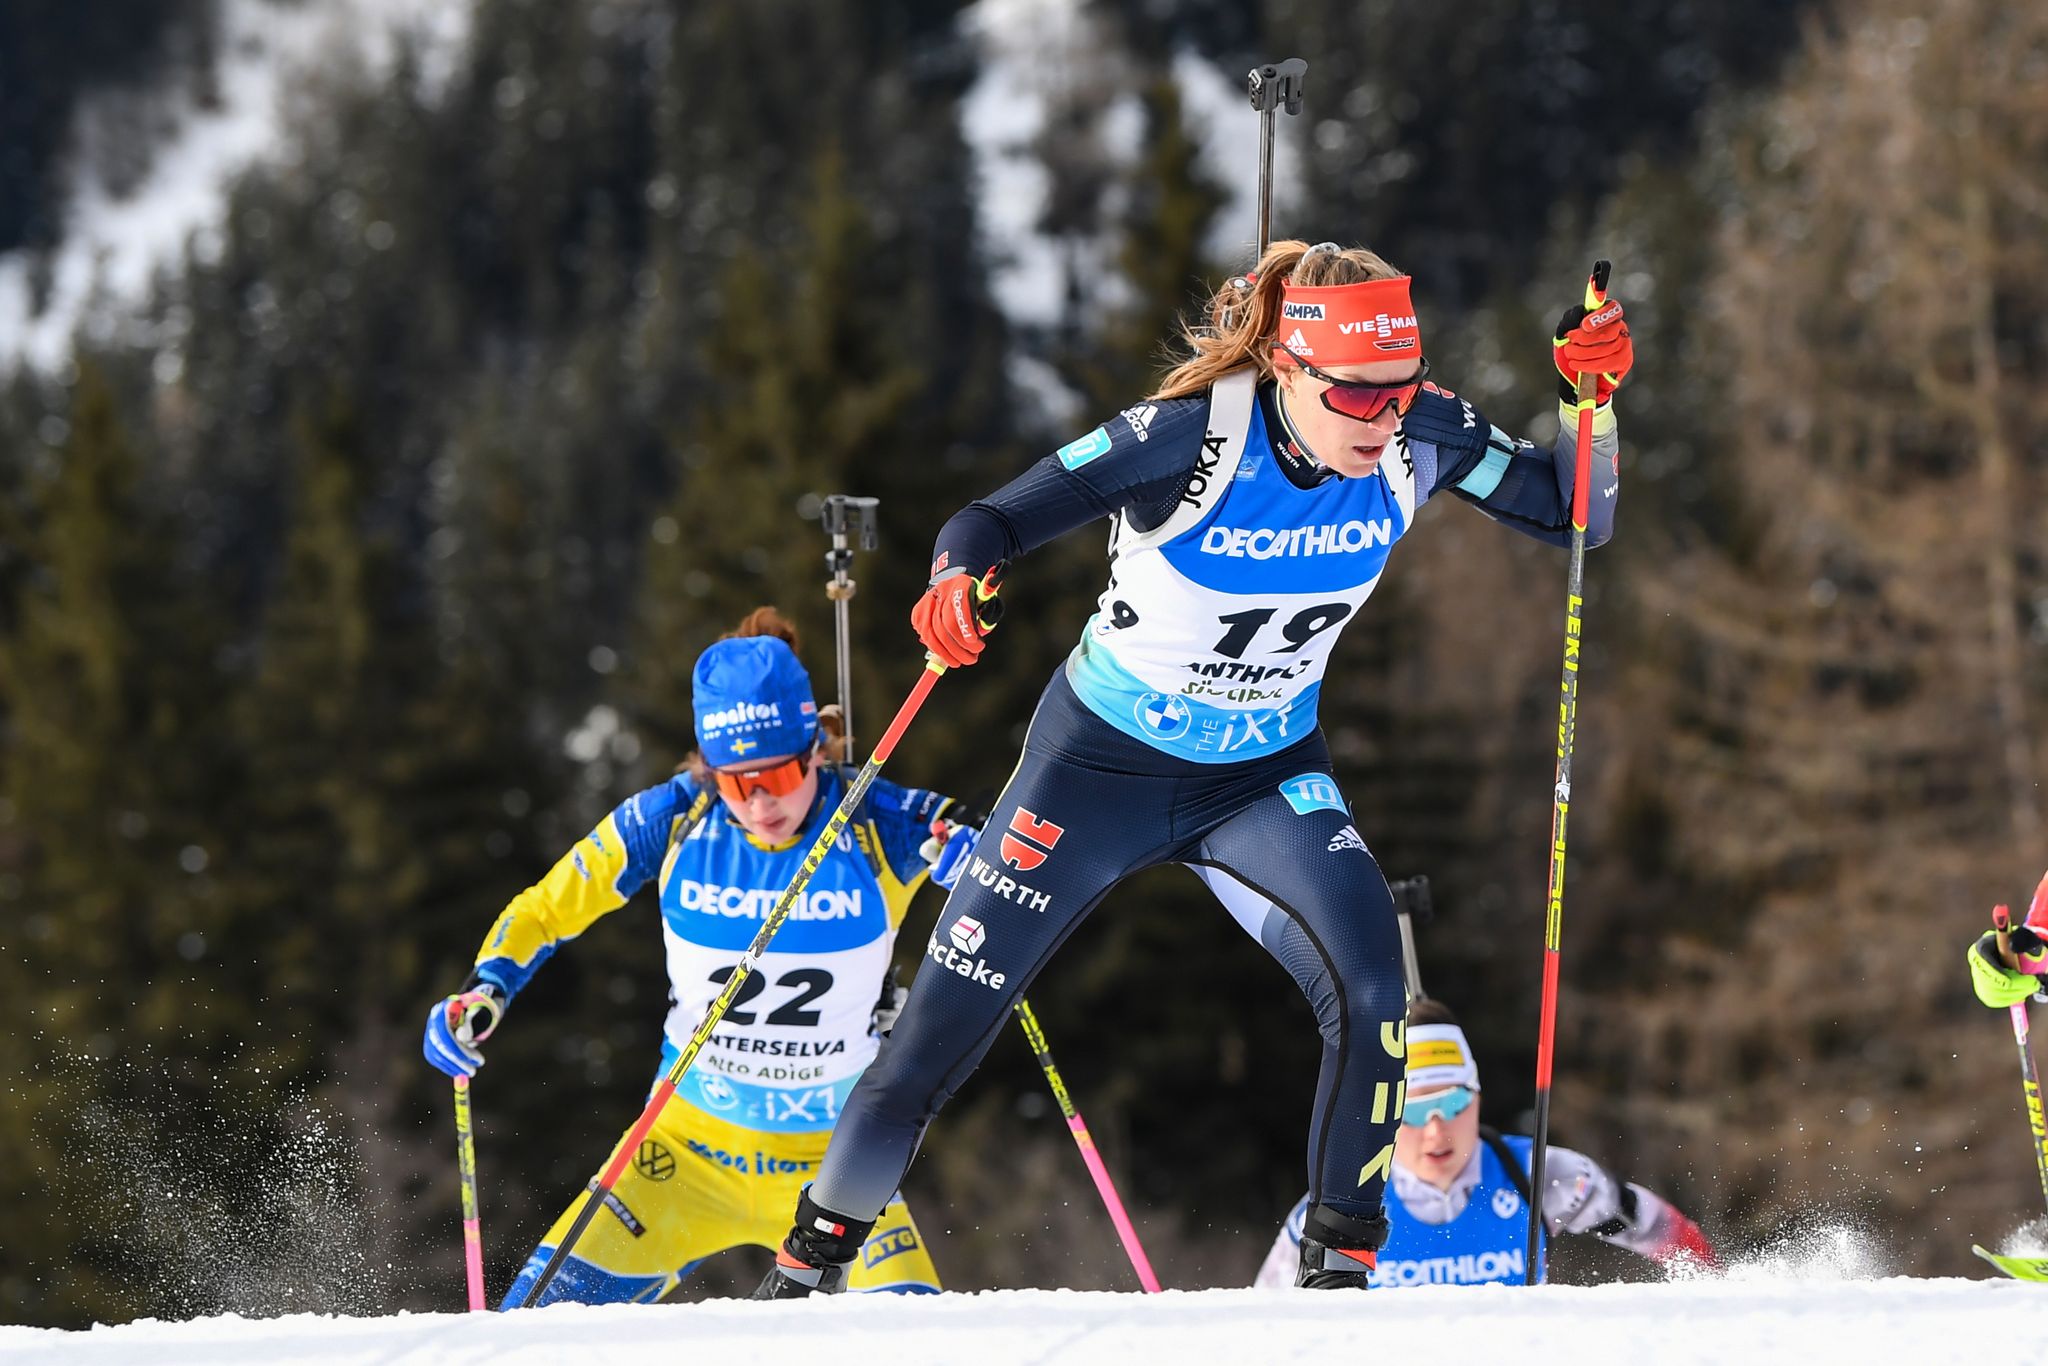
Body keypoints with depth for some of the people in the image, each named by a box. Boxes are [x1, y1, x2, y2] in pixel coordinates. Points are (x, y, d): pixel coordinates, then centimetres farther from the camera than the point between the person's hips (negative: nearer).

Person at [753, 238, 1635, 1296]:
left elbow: (1573, 517, -6)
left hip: (1267, 773, 3)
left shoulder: (1417, 439, -17)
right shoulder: (1191, 437, -28)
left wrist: (1595, 396, -24)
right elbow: (996, 519, -26)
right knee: (941, 1026, 3)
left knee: (1367, 982, -25)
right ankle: (811, 1260, 26)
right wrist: (957, 581, -49)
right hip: (1101, 763, -3)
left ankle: (1342, 1260, -10)